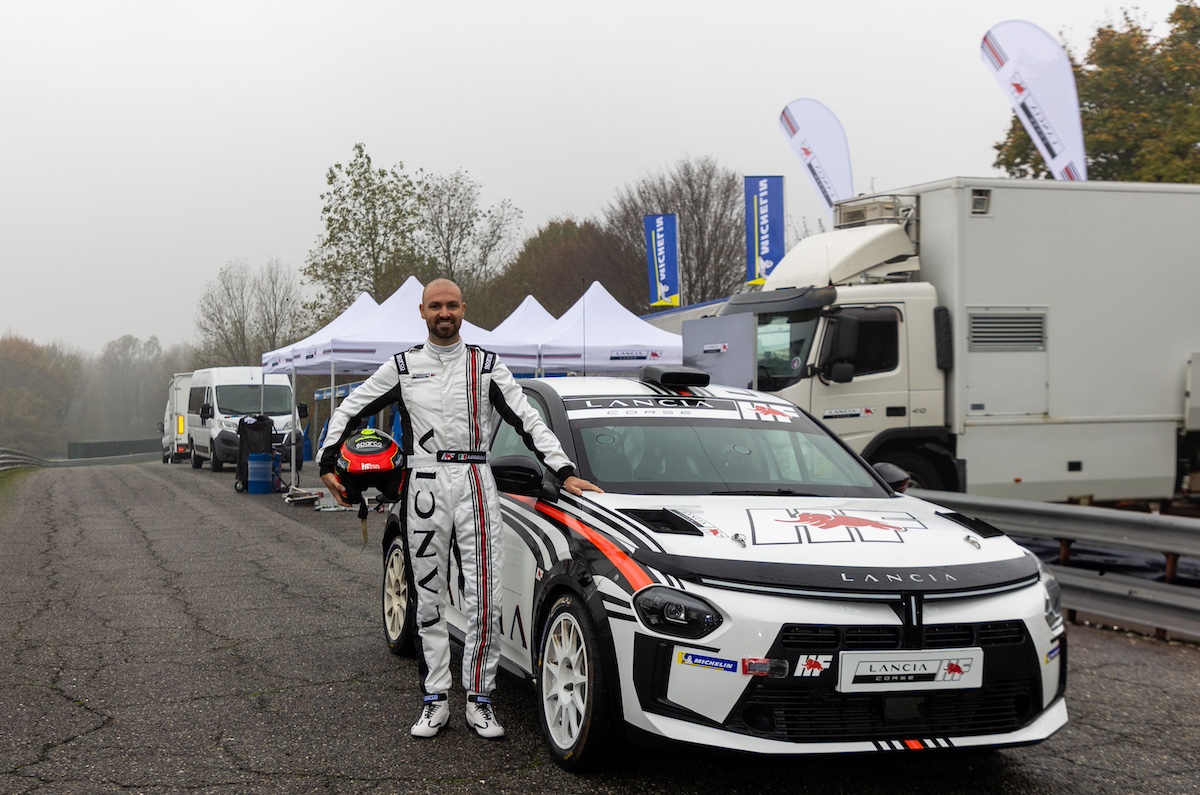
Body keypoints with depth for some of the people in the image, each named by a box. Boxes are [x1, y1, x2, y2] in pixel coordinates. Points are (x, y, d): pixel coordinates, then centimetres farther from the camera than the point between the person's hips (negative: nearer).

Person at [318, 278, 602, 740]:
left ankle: (479, 700, 1)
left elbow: (528, 420, 6)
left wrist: (564, 472, -2)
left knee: (484, 596, -8)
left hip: (475, 483, -1)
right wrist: (328, 463, 9)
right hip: (424, 486, 1)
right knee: (429, 598, 4)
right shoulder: (402, 367, 10)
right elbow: (350, 410, 16)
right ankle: (435, 700, 11)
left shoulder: (486, 365, 8)